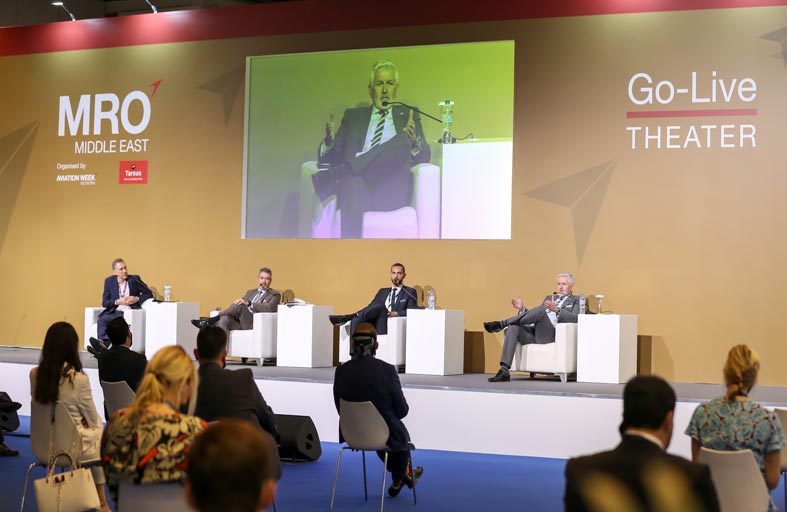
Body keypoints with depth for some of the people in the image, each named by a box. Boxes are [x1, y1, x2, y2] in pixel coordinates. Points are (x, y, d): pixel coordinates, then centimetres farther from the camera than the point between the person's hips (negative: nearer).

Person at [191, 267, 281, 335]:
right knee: (224, 319, -29)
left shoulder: (275, 295, 11)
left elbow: (269, 308, -10)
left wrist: (248, 303, -20)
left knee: (239, 305, -31)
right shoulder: (251, 292, 32)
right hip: (240, 322, 5)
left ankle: (210, 320, -24)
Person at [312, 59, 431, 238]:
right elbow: (329, 157, 18)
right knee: (353, 182, -38)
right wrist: (329, 140, -7)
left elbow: (424, 157, 9)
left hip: (392, 192, 0)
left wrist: (414, 141, -15)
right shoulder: (353, 116, 25)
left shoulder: (409, 115, 22)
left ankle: (334, 176, -36)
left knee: (401, 143, -29)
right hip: (355, 187, 0)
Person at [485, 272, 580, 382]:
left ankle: (501, 324, -26)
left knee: (541, 309, -32)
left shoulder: (576, 301, 14)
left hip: (551, 335, -6)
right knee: (513, 327, -24)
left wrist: (556, 310, -23)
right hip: (534, 332, 6)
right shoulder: (549, 298, 32)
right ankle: (504, 371, -31)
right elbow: (535, 316, 26)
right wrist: (522, 309, 7)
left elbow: (574, 318, -8)